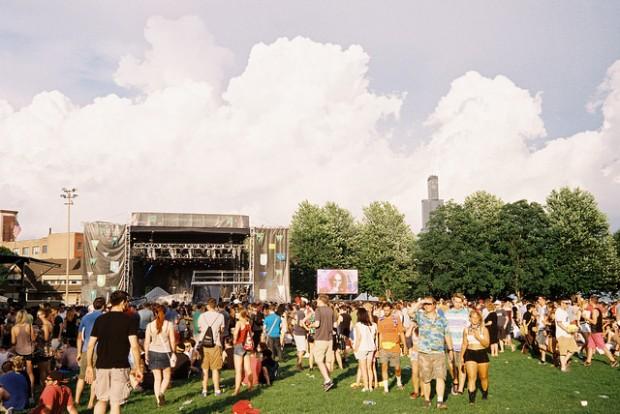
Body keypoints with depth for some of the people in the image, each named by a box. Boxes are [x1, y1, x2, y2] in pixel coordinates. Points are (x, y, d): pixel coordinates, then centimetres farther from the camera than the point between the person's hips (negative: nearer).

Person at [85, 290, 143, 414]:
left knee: (102, 400, 19)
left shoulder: (100, 319, 5)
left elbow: (90, 345, 5)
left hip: (102, 366, 4)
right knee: (115, 403, 3)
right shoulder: (129, 320, -6)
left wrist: (89, 366, 14)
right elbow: (134, 346, -12)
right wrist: (138, 368, -6)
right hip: (120, 366, -4)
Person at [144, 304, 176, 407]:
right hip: (165, 352, -1)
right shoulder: (169, 324, -5)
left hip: (153, 352, 1)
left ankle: (158, 399, 10)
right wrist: (173, 353, 8)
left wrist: (146, 355, 8)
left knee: (157, 378, 10)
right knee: (167, 376, 12)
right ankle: (162, 393, -10)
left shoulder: (149, 326, -2)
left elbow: (147, 342, 0)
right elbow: (172, 341, -2)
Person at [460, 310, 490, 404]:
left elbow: (487, 344, -7)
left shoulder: (484, 329, -2)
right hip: (470, 354, 0)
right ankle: (471, 398, -12)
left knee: (483, 377, 13)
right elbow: (464, 344, 12)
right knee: (471, 377, -11)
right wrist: (461, 357, 13)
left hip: (482, 354, 0)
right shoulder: (466, 330, 4)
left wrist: (478, 337, -21)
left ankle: (485, 394, 38)